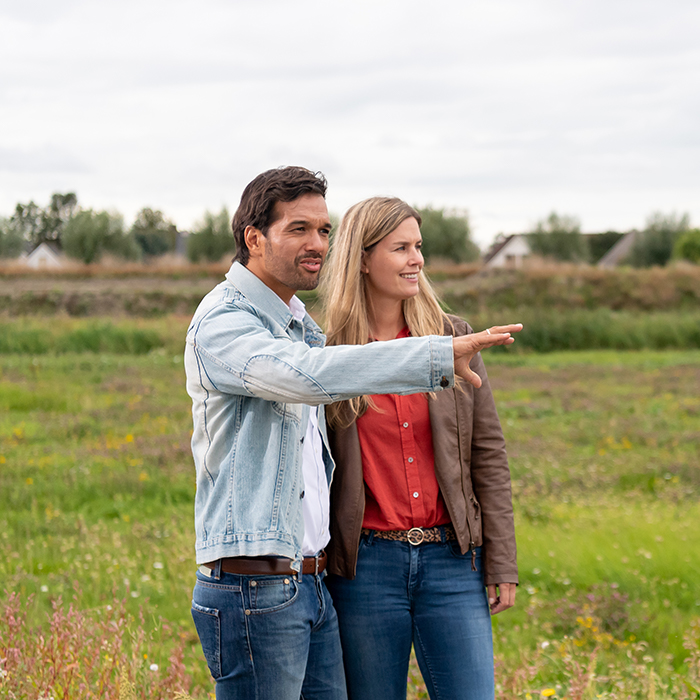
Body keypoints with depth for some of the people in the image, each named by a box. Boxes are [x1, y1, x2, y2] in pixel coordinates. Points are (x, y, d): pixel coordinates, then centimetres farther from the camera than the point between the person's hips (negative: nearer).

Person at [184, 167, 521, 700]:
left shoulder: (302, 326, 18)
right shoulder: (222, 323, -12)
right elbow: (306, 376, -32)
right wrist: (440, 357, -33)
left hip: (310, 584, 9)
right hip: (253, 592, -9)